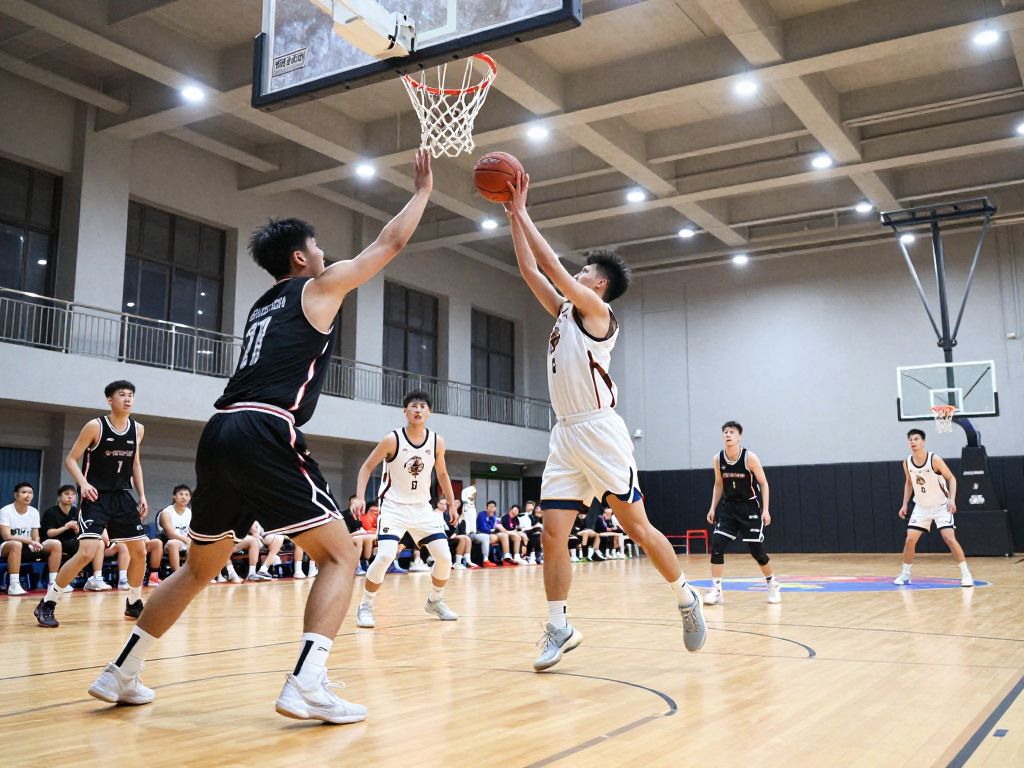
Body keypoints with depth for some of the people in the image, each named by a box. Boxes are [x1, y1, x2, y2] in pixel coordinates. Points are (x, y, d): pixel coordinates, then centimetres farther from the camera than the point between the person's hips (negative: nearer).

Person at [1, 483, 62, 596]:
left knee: (55, 544, -12)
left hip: (26, 549, 6)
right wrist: (29, 541, -27)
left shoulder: (34, 512, 5)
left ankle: (53, 582, -9)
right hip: (7, 549, -6)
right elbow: (7, 537, -20)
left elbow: (35, 538, 6)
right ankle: (13, 585, -37)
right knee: (16, 544, -40)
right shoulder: (6, 511, -12)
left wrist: (36, 544, -18)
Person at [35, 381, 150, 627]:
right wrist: (83, 484, -23)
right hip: (96, 497, -6)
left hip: (122, 496, 6)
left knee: (140, 551, 5)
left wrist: (142, 495, 9)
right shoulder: (95, 426, -10)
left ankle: (134, 604, 24)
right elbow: (71, 459, -7)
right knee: (87, 552, -19)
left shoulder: (138, 429, 5)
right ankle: (47, 605, -5)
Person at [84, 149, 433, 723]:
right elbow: (392, 243, 15)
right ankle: (307, 686, -14)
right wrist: (423, 190, 29)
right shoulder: (319, 287, 8)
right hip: (266, 435, -8)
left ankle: (121, 674, 28)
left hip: (220, 436, 8)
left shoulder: (264, 305, 27)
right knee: (341, 554, -1)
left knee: (201, 567, 24)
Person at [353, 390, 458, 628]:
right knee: (385, 557, -23)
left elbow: (442, 474, 14)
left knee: (445, 557, -3)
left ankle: (434, 601, 23)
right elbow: (367, 467, -4)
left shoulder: (437, 441, -2)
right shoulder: (393, 439, -13)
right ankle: (365, 607, -3)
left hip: (422, 508, 4)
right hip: (394, 507, -4)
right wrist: (360, 497, -16)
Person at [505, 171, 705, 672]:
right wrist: (513, 216, 15)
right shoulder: (564, 312, 19)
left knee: (637, 526, 0)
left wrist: (523, 212, -1)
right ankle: (559, 629, 7)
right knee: (553, 534, -1)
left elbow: (553, 266, -9)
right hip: (565, 435, 8)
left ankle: (686, 599, 18)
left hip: (599, 432, -7)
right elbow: (530, 270, 19)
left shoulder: (596, 308, -3)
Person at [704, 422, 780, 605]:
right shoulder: (717, 459, -5)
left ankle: (773, 584, 25)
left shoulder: (749, 457, -16)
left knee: (757, 550, -1)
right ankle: (716, 590, -5)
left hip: (750, 506, -3)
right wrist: (713, 508, 3)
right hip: (729, 507, 3)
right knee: (717, 545, -12)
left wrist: (765, 509, -14)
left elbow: (763, 483, -8)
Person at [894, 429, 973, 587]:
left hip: (941, 506, -4)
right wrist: (904, 504, 5)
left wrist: (952, 499, -23)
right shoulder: (907, 463, -6)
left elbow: (951, 478, -12)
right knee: (910, 540, -2)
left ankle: (965, 574, -3)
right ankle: (905, 574, 11)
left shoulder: (935, 459, -20)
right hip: (921, 507, 4)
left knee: (949, 538, -15)